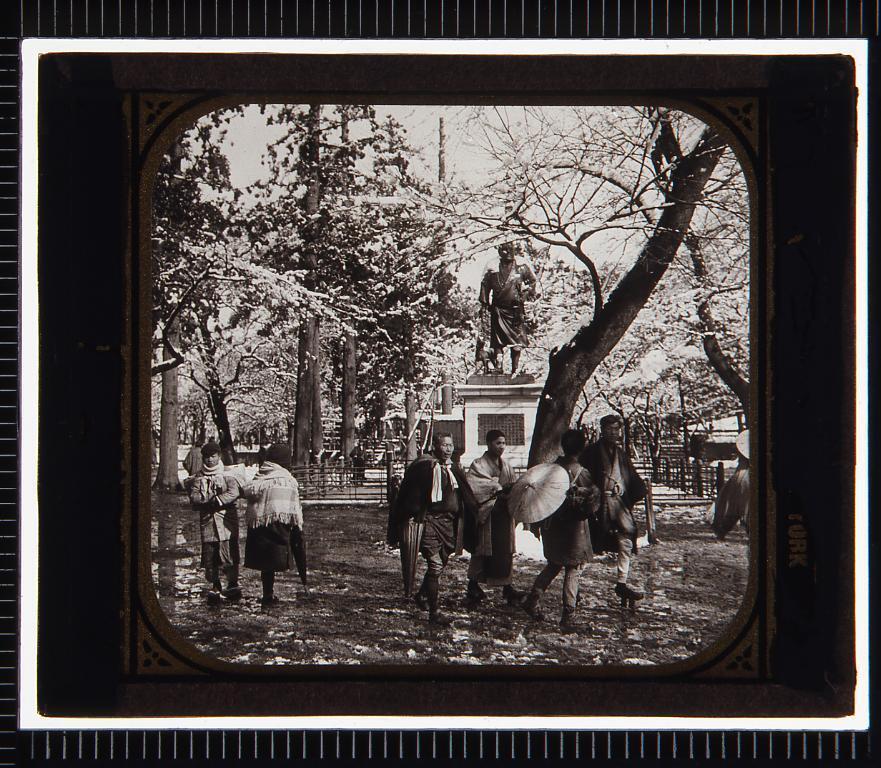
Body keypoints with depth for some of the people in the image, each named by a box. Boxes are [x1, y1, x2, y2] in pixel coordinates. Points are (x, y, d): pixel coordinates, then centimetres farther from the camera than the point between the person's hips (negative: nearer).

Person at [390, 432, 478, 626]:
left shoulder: (453, 470, 12)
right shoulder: (422, 468, -10)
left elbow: (467, 499, 18)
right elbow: (408, 498, -10)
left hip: (448, 522, 7)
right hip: (429, 521, -7)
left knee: (440, 564, 16)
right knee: (435, 565, -13)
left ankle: (422, 595, 41)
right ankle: (434, 612, -8)